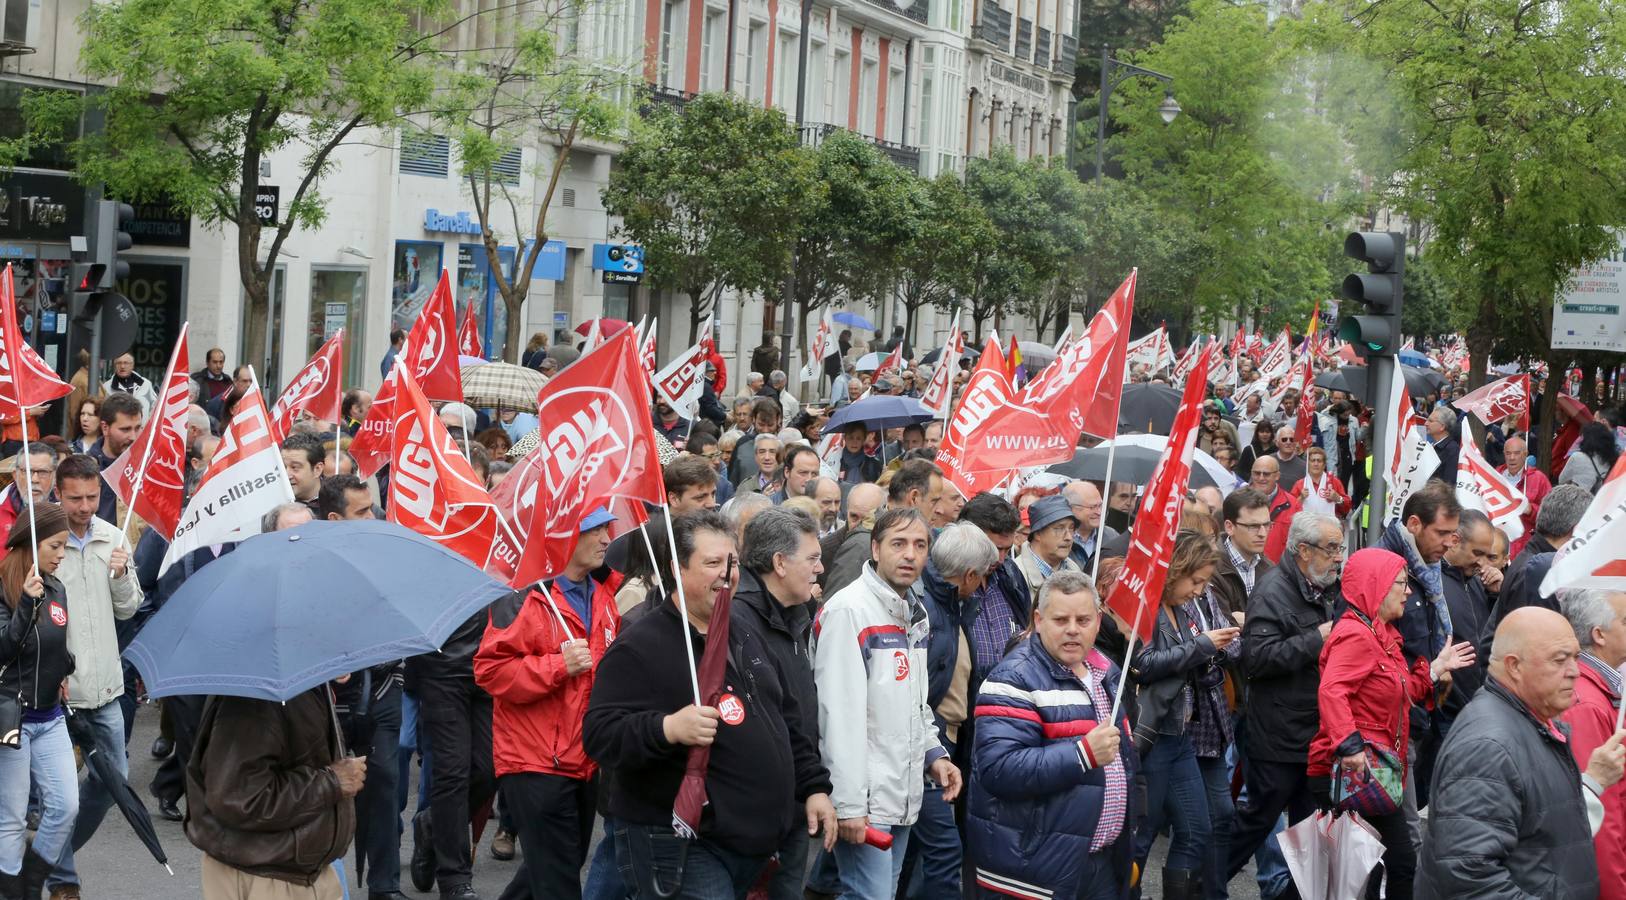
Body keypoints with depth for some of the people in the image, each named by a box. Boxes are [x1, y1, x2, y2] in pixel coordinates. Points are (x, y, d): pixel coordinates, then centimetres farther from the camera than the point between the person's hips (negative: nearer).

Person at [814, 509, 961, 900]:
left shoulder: (915, 613, 13)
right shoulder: (849, 610, -14)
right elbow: (839, 713, -18)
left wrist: (933, 752, 9)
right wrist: (847, 803, -20)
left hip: (904, 795, 9)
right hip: (864, 800, -8)